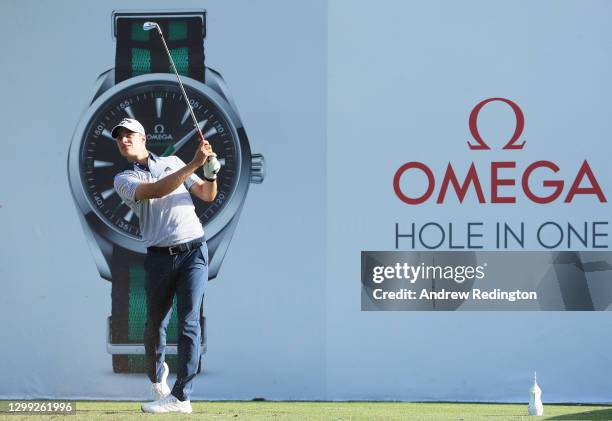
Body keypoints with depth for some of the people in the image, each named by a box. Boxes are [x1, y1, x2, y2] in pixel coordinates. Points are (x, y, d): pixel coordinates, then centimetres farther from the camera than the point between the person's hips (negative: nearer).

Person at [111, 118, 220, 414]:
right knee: (155, 325, 5)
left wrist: (211, 173, -8)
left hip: (194, 251, 0)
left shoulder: (173, 162, 15)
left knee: (188, 323, -10)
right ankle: (156, 375, 34)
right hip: (159, 256, 0)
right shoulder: (123, 180, 5)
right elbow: (156, 191, -15)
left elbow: (207, 195, 14)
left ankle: (180, 397, -11)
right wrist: (194, 164, -21)